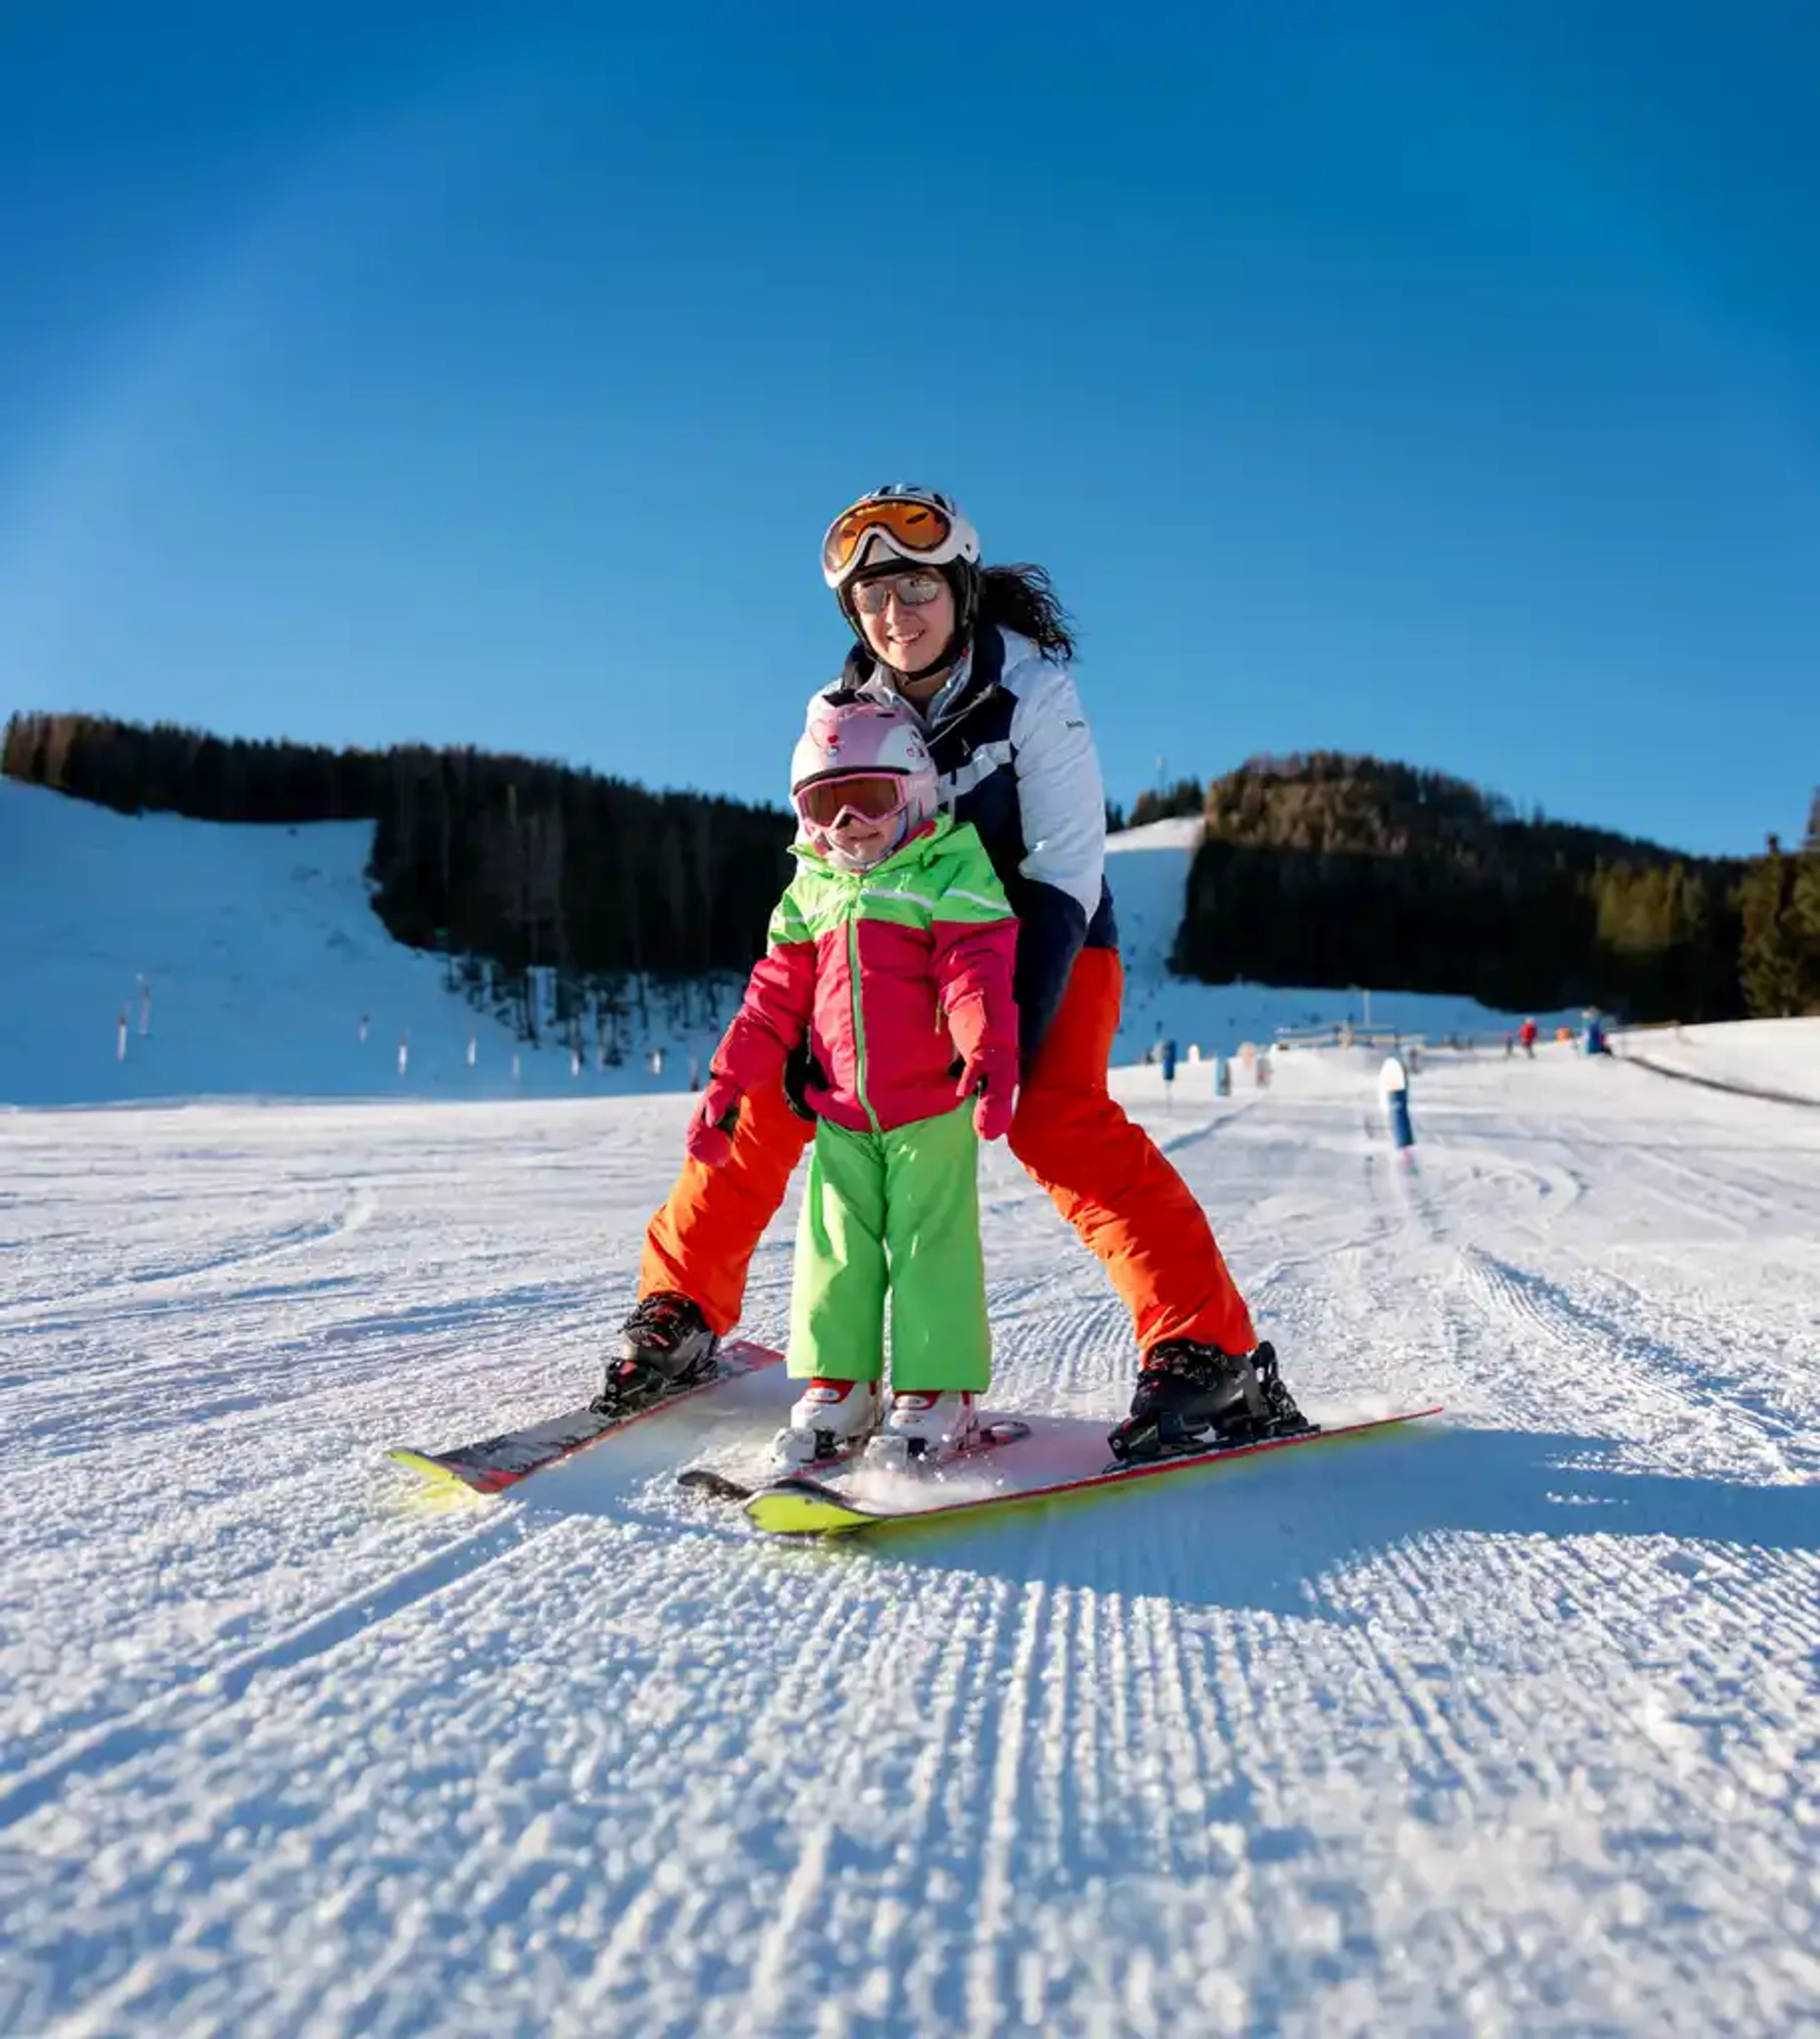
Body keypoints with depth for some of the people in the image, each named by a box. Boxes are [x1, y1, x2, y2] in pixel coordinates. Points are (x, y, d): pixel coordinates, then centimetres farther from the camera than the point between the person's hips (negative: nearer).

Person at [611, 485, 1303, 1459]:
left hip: (1046, 935, -4)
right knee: (771, 1074, -7)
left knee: (1053, 1113, -29)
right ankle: (681, 1309, 8)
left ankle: (1214, 1354, -26)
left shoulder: (1030, 687, -19)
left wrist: (1016, 1027, -30)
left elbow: (1065, 869, -21)